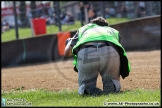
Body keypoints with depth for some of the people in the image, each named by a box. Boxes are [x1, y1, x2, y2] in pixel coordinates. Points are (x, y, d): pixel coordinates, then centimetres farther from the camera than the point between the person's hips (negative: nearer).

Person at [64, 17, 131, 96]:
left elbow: (67, 53, 31)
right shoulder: (113, 31, 41)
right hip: (110, 52, 0)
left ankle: (90, 89, -12)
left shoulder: (83, 29, 38)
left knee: (83, 87, 23)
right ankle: (110, 85, -11)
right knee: (115, 85, 25)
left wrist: (70, 42, 54)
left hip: (85, 53, 0)